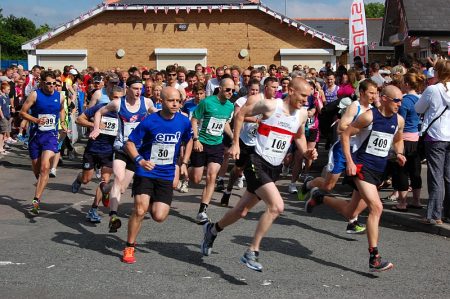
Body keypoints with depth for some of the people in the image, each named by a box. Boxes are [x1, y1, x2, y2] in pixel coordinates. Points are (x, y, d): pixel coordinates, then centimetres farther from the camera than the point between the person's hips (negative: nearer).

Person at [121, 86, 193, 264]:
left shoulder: (184, 122, -4)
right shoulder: (150, 122, -14)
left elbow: (189, 141, 17)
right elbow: (129, 143, -8)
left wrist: (184, 163, 8)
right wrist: (140, 160, -24)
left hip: (166, 176, 3)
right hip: (145, 172, -3)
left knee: (159, 217, -4)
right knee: (140, 211, -16)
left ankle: (152, 204, 34)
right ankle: (129, 248, 4)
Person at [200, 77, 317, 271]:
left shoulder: (302, 114, 5)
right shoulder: (270, 105, -14)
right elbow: (240, 115, -2)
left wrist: (306, 153, 5)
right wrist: (235, 144, -4)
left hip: (275, 168, 7)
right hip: (258, 163, -7)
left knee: (242, 211, 17)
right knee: (277, 206, -24)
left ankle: (212, 229, 43)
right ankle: (252, 252, -14)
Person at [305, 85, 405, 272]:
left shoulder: (399, 120, 5)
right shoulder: (369, 116, -13)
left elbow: (398, 140, 25)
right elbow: (345, 135, -8)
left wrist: (399, 153, 3)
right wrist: (349, 161, -16)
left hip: (379, 170, 7)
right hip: (362, 166, -7)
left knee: (349, 212, 14)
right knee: (376, 207, -21)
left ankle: (319, 197, 40)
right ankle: (374, 259, -17)